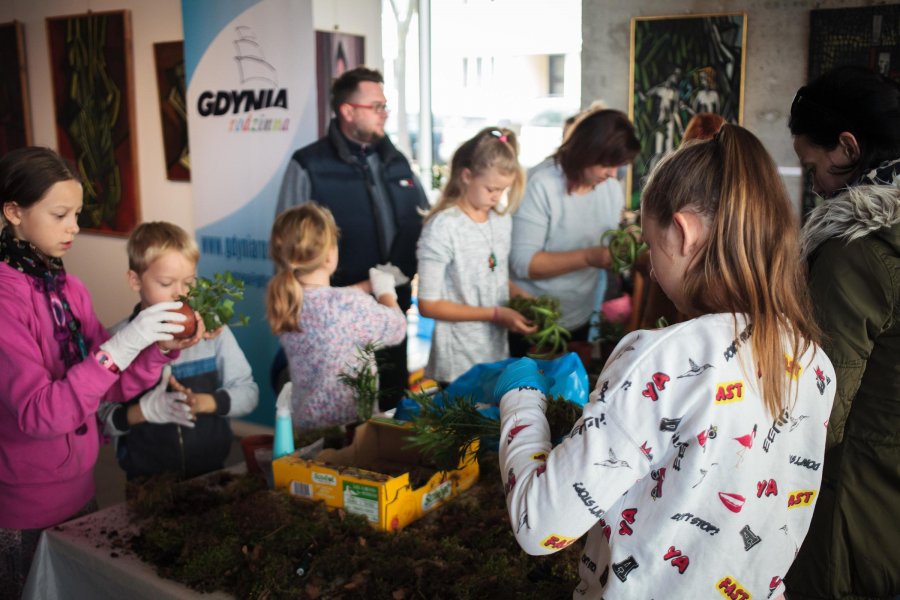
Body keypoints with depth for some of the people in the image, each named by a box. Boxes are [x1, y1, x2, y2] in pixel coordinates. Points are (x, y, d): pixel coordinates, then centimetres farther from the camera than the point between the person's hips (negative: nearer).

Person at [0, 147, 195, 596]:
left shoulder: (69, 289, 3)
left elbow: (112, 386, 3)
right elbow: (36, 414, -27)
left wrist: (161, 348, -14)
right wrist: (121, 345, -33)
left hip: (79, 486, 7)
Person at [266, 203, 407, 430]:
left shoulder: (283, 300, -6)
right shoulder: (352, 304, -26)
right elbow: (397, 328, -7)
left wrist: (371, 284, 24)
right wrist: (386, 291, 11)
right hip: (351, 424, -7)